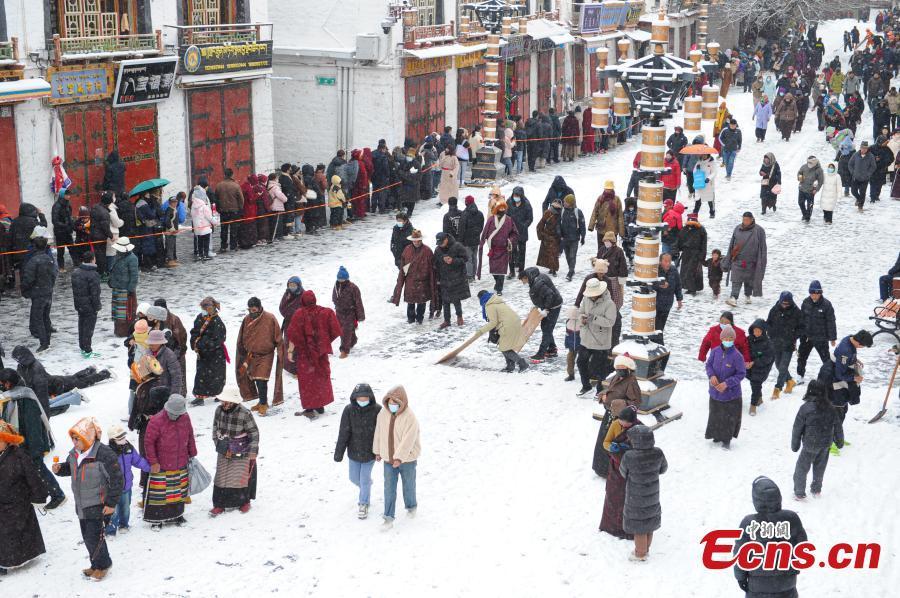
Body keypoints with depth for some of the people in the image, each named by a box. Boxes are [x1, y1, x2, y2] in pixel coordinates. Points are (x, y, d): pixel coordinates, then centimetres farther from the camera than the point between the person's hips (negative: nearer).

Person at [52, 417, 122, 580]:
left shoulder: (104, 454, -25)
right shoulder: (74, 453, 0)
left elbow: (117, 480, -20)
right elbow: (70, 468, 21)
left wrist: (111, 503, -17)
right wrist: (60, 469, -3)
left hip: (98, 506, -8)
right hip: (81, 506, 8)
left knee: (94, 538, -3)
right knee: (87, 537, 17)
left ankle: (102, 565, 20)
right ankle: (96, 565, 34)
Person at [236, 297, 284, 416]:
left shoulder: (270, 319, -12)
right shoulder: (247, 319, -1)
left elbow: (278, 339, -6)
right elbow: (241, 340, 11)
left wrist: (280, 353, -6)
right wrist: (243, 356, 12)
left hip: (265, 355, -5)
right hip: (251, 355, 5)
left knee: (261, 379, -14)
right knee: (254, 378, 9)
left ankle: (263, 404, -2)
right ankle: (262, 402, 24)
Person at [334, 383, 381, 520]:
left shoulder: (377, 410, -18)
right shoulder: (349, 410, -15)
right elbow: (343, 433, -11)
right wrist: (339, 452, -9)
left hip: (370, 452, -2)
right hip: (354, 452, 2)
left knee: (364, 479, 3)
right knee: (354, 478, 17)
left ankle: (363, 503, 28)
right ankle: (366, 487, 51)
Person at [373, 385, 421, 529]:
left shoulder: (410, 417, -22)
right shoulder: (383, 414, -6)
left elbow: (408, 440, -24)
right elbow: (378, 433, 7)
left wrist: (399, 458, -26)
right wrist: (377, 451, 14)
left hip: (407, 459, -3)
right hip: (388, 459, 4)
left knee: (408, 485, 16)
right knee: (389, 488, 3)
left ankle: (411, 506, 42)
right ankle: (389, 517, 9)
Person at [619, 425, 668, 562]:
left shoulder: (629, 457, -29)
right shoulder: (658, 453, -17)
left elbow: (623, 472, -10)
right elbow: (663, 469, 2)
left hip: (636, 500, -4)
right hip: (653, 497, 4)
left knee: (639, 528, 15)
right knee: (649, 525, 23)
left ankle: (640, 554, 30)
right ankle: (645, 549, 42)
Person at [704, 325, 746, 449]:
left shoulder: (737, 356, -20)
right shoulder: (715, 351, -8)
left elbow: (741, 374, -14)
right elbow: (709, 365, 4)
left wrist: (727, 383, -22)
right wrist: (711, 375, -16)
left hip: (731, 393, -4)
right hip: (715, 392, 4)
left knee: (729, 417, 8)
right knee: (715, 415, 18)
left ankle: (726, 440, 25)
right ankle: (717, 435, 39)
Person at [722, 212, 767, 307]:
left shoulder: (759, 231, -3)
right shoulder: (737, 229, 6)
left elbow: (762, 248, -1)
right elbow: (731, 245, 11)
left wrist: (761, 263, -5)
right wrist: (727, 260, 11)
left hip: (751, 262, -1)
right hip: (737, 260, 1)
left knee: (749, 280, 11)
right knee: (736, 280, -9)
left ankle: (747, 296, 29)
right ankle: (733, 298, -17)